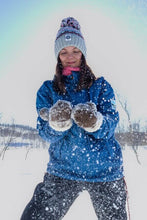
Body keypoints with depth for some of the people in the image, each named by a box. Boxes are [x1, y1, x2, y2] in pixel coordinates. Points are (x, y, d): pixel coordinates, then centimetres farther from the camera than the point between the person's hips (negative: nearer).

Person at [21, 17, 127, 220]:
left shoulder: (101, 86, 3)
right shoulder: (48, 89, 4)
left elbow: (111, 124, -9)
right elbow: (46, 133, -6)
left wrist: (95, 121, -32)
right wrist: (57, 123, -29)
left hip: (105, 170, 1)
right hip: (62, 170, 0)